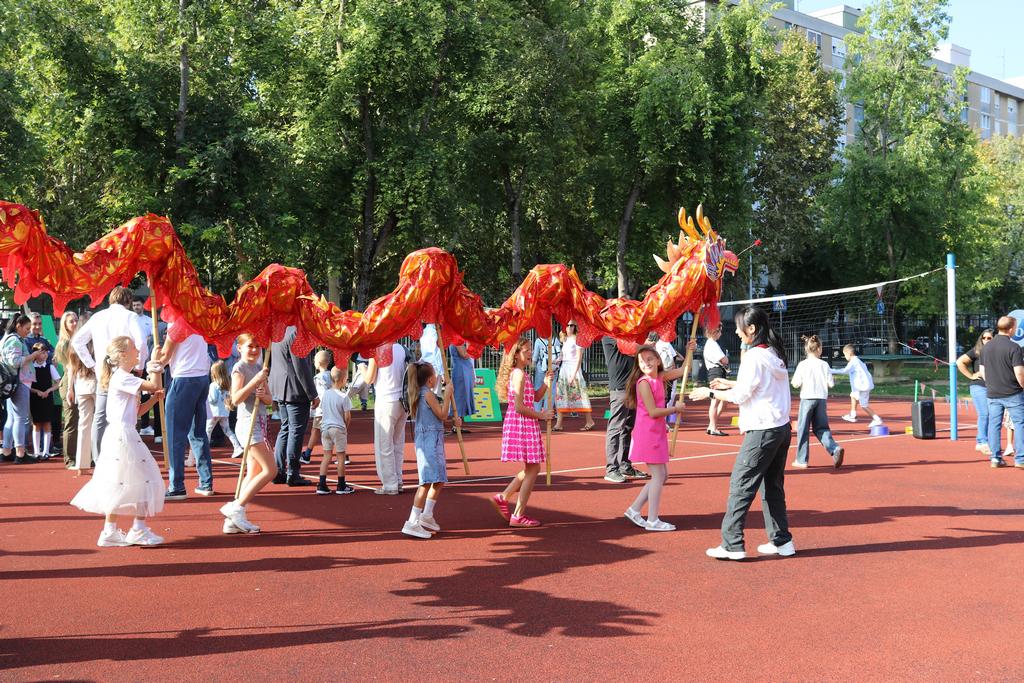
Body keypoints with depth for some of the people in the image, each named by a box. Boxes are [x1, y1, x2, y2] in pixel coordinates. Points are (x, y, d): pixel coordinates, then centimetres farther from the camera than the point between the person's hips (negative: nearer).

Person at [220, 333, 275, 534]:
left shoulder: (260, 368, 16)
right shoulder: (240, 368, -7)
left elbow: (269, 400, 13)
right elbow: (235, 399, -17)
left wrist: (263, 395, -9)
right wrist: (254, 382, -24)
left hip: (260, 423, 8)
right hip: (248, 423, -8)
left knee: (253, 474, 6)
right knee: (270, 470, -12)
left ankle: (233, 520, 8)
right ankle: (236, 508, -8)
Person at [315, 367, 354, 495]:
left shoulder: (325, 394, 3)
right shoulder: (343, 396, -13)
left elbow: (322, 412, 10)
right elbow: (347, 416, -10)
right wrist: (346, 428, 7)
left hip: (325, 427, 5)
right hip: (338, 428, -5)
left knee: (327, 456, 10)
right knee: (341, 456, 6)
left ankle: (322, 485, 6)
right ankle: (341, 486, 11)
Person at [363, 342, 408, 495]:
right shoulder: (400, 348, 6)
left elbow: (369, 379, -4)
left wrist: (362, 368, 14)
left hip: (386, 401, -6)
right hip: (402, 401, 6)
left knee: (384, 446, 1)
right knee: (398, 445, 14)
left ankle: (390, 485, 2)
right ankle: (398, 482, 18)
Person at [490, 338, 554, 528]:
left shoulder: (517, 373, 15)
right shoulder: (519, 374, -16)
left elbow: (536, 397, 19)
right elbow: (519, 407, -21)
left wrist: (546, 383, 4)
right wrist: (541, 415, -11)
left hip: (521, 425, 10)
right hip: (522, 424, -10)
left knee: (531, 469, 16)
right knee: (532, 469, -3)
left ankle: (502, 498, 19)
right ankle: (518, 516, 1)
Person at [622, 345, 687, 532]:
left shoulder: (660, 377, 9)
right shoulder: (644, 382, -15)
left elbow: (684, 370, 14)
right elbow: (653, 412, -19)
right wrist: (675, 409, -8)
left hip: (657, 433, 9)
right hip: (648, 434, -9)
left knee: (662, 475, 13)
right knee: (658, 476, -5)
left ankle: (634, 510, 19)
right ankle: (652, 521, 2)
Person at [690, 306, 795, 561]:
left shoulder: (754, 356, -14)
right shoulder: (774, 353, 11)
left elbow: (740, 396, -12)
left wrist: (710, 393, -1)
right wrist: (730, 384, 21)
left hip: (762, 432, -9)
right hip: (782, 428, 9)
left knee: (740, 487, -4)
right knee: (773, 487, 15)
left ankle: (732, 545, -4)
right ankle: (782, 540, 17)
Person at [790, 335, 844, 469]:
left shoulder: (803, 365, -6)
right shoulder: (824, 365, 1)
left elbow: (796, 383, -10)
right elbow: (831, 383, 1)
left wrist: (794, 381, 13)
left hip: (807, 398, -3)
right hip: (822, 399, 3)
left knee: (803, 429, 6)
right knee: (821, 428, 13)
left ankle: (801, 460, 10)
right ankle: (835, 449, -11)